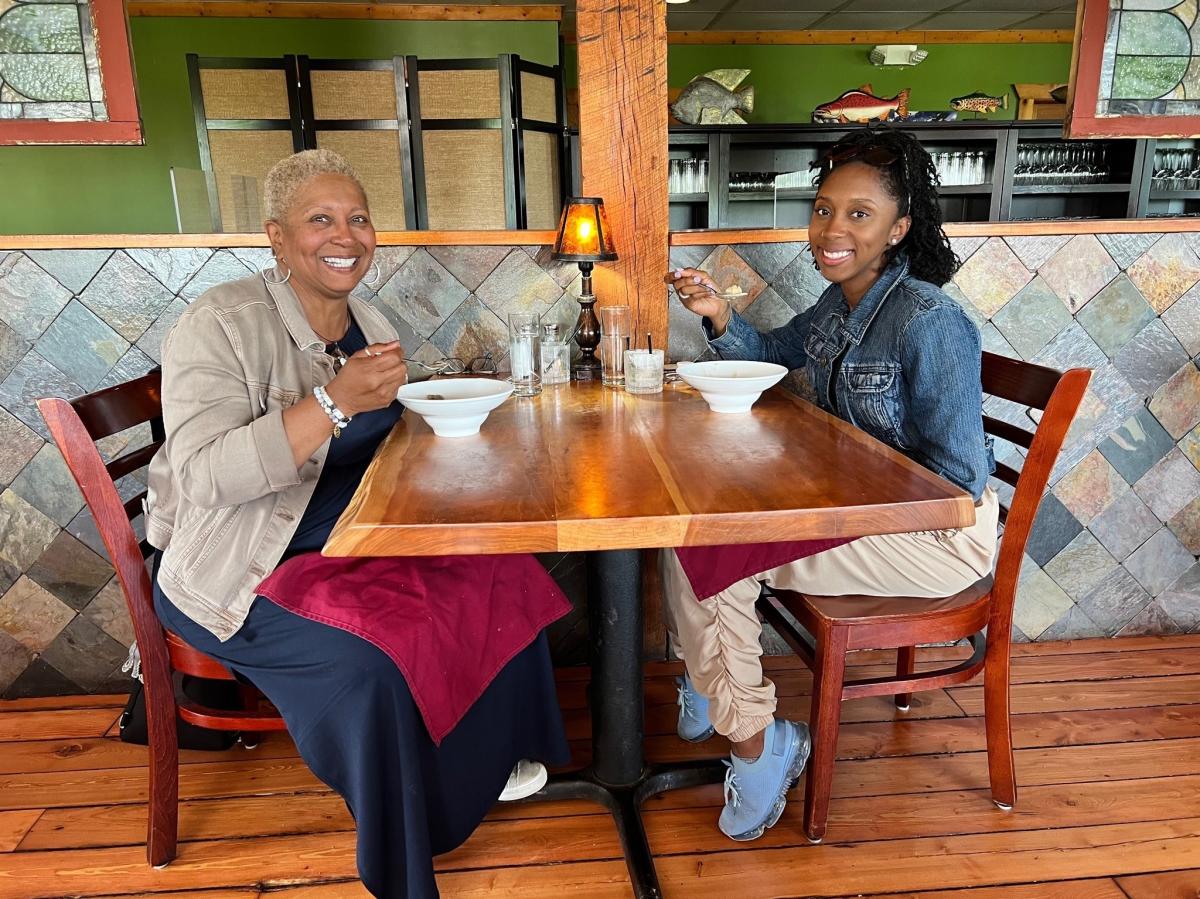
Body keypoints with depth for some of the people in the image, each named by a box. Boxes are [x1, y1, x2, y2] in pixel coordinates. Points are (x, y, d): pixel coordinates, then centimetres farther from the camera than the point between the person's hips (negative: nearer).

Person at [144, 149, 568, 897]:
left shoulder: (371, 325, 4)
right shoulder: (222, 324, -18)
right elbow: (203, 476, -28)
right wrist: (335, 403, -37)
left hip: (358, 544, 7)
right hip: (246, 572, -7)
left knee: (503, 576, -4)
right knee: (371, 662, -29)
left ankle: (486, 759, 20)